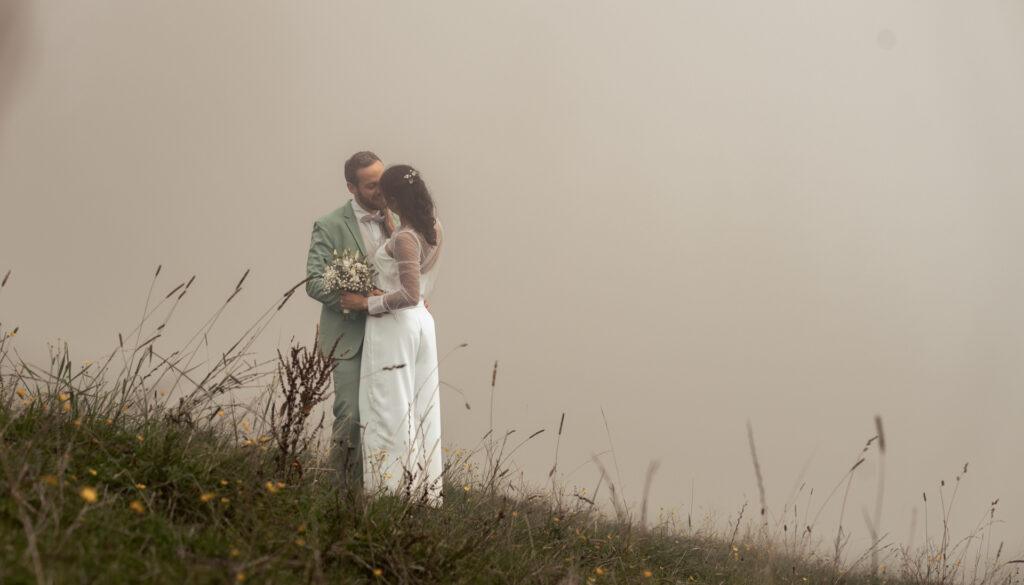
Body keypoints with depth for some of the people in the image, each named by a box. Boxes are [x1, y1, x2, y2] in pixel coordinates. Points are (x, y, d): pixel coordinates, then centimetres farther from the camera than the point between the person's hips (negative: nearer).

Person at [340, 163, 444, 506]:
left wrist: (366, 303, -15)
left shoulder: (404, 239, -21)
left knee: (391, 411, 0)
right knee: (421, 409, 13)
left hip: (394, 326, -9)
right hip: (422, 322, 9)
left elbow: (410, 295, -24)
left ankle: (397, 489, 4)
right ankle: (425, 492, 20)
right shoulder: (434, 230, 5)